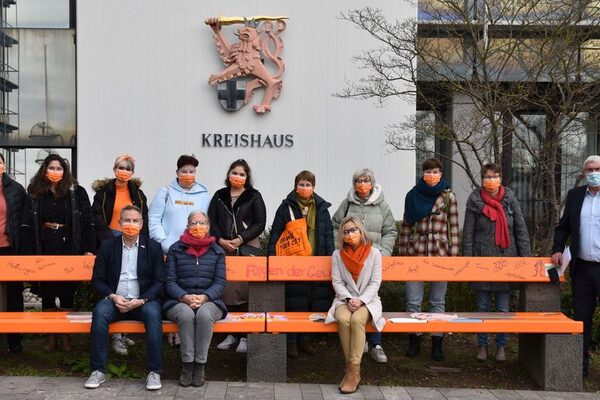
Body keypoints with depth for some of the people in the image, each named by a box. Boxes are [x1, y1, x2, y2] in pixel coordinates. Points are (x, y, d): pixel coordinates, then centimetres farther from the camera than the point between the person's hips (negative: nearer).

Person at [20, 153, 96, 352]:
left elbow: (88, 222, -2)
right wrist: (26, 253, -6)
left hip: (69, 249, -2)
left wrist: (89, 249, -9)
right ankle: (50, 337, 18)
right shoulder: (35, 194, 5)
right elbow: (26, 225, 3)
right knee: (47, 293, 7)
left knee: (67, 293, 4)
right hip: (44, 249, 2)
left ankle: (66, 337, 15)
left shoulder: (77, 193, -1)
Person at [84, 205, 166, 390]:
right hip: (114, 299, 1)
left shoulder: (153, 247, 6)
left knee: (153, 313, -33)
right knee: (100, 311, -30)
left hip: (143, 301, -1)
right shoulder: (107, 246, 9)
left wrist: (141, 300, -15)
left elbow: (160, 281, 0)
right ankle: (98, 371, -22)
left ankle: (154, 372, -25)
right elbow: (97, 280, 6)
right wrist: (112, 297, -13)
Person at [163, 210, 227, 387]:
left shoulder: (217, 251, 14)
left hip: (209, 301, 0)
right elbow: (170, 281, 4)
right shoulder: (175, 249, 11)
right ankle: (187, 364, -25)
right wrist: (185, 297, -16)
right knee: (186, 315, -35)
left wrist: (204, 297, -15)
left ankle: (200, 365, -25)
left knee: (204, 314, -35)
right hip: (179, 301, 0)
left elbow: (220, 282, 4)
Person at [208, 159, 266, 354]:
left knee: (244, 290, -9)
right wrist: (221, 240, -6)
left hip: (247, 249, -2)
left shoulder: (254, 196, 7)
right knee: (226, 291, -1)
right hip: (223, 249, 3)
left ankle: (244, 335, -3)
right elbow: (211, 221, 9)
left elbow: (259, 223, 0)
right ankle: (231, 333, 9)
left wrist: (239, 239, -8)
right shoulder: (219, 196, 15)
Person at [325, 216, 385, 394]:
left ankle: (354, 371, -30)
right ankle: (351, 368, -22)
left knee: (357, 319, -35)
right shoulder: (337, 254, 5)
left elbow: (375, 283, -3)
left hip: (367, 300, -1)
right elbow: (337, 282, 1)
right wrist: (349, 299, -15)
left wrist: (361, 300, -17)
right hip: (344, 300, 1)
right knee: (343, 319, -33)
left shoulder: (374, 253, 1)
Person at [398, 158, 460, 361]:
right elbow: (406, 226, 9)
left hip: (440, 254, -1)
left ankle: (437, 342, 16)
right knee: (413, 301, 6)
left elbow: (454, 228, 0)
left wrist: (453, 256, -5)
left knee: (438, 301, 8)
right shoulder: (413, 195, 6)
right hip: (415, 253, 2)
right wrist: (402, 253, 6)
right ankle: (414, 340, 18)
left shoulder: (449, 197, 1)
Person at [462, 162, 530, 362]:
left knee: (503, 307, 7)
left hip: (506, 260, 1)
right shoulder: (475, 201, -2)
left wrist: (526, 258, -2)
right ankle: (482, 345, 20)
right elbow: (467, 233, -2)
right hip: (482, 260, -1)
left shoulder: (510, 199, 1)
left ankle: (501, 346, 19)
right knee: (482, 306, 9)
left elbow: (521, 230, 3)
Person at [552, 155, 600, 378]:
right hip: (581, 267, 4)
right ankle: (581, 363, 19)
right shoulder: (575, 196, 10)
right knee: (582, 317, 11)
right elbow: (563, 226, 15)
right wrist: (557, 249, 2)